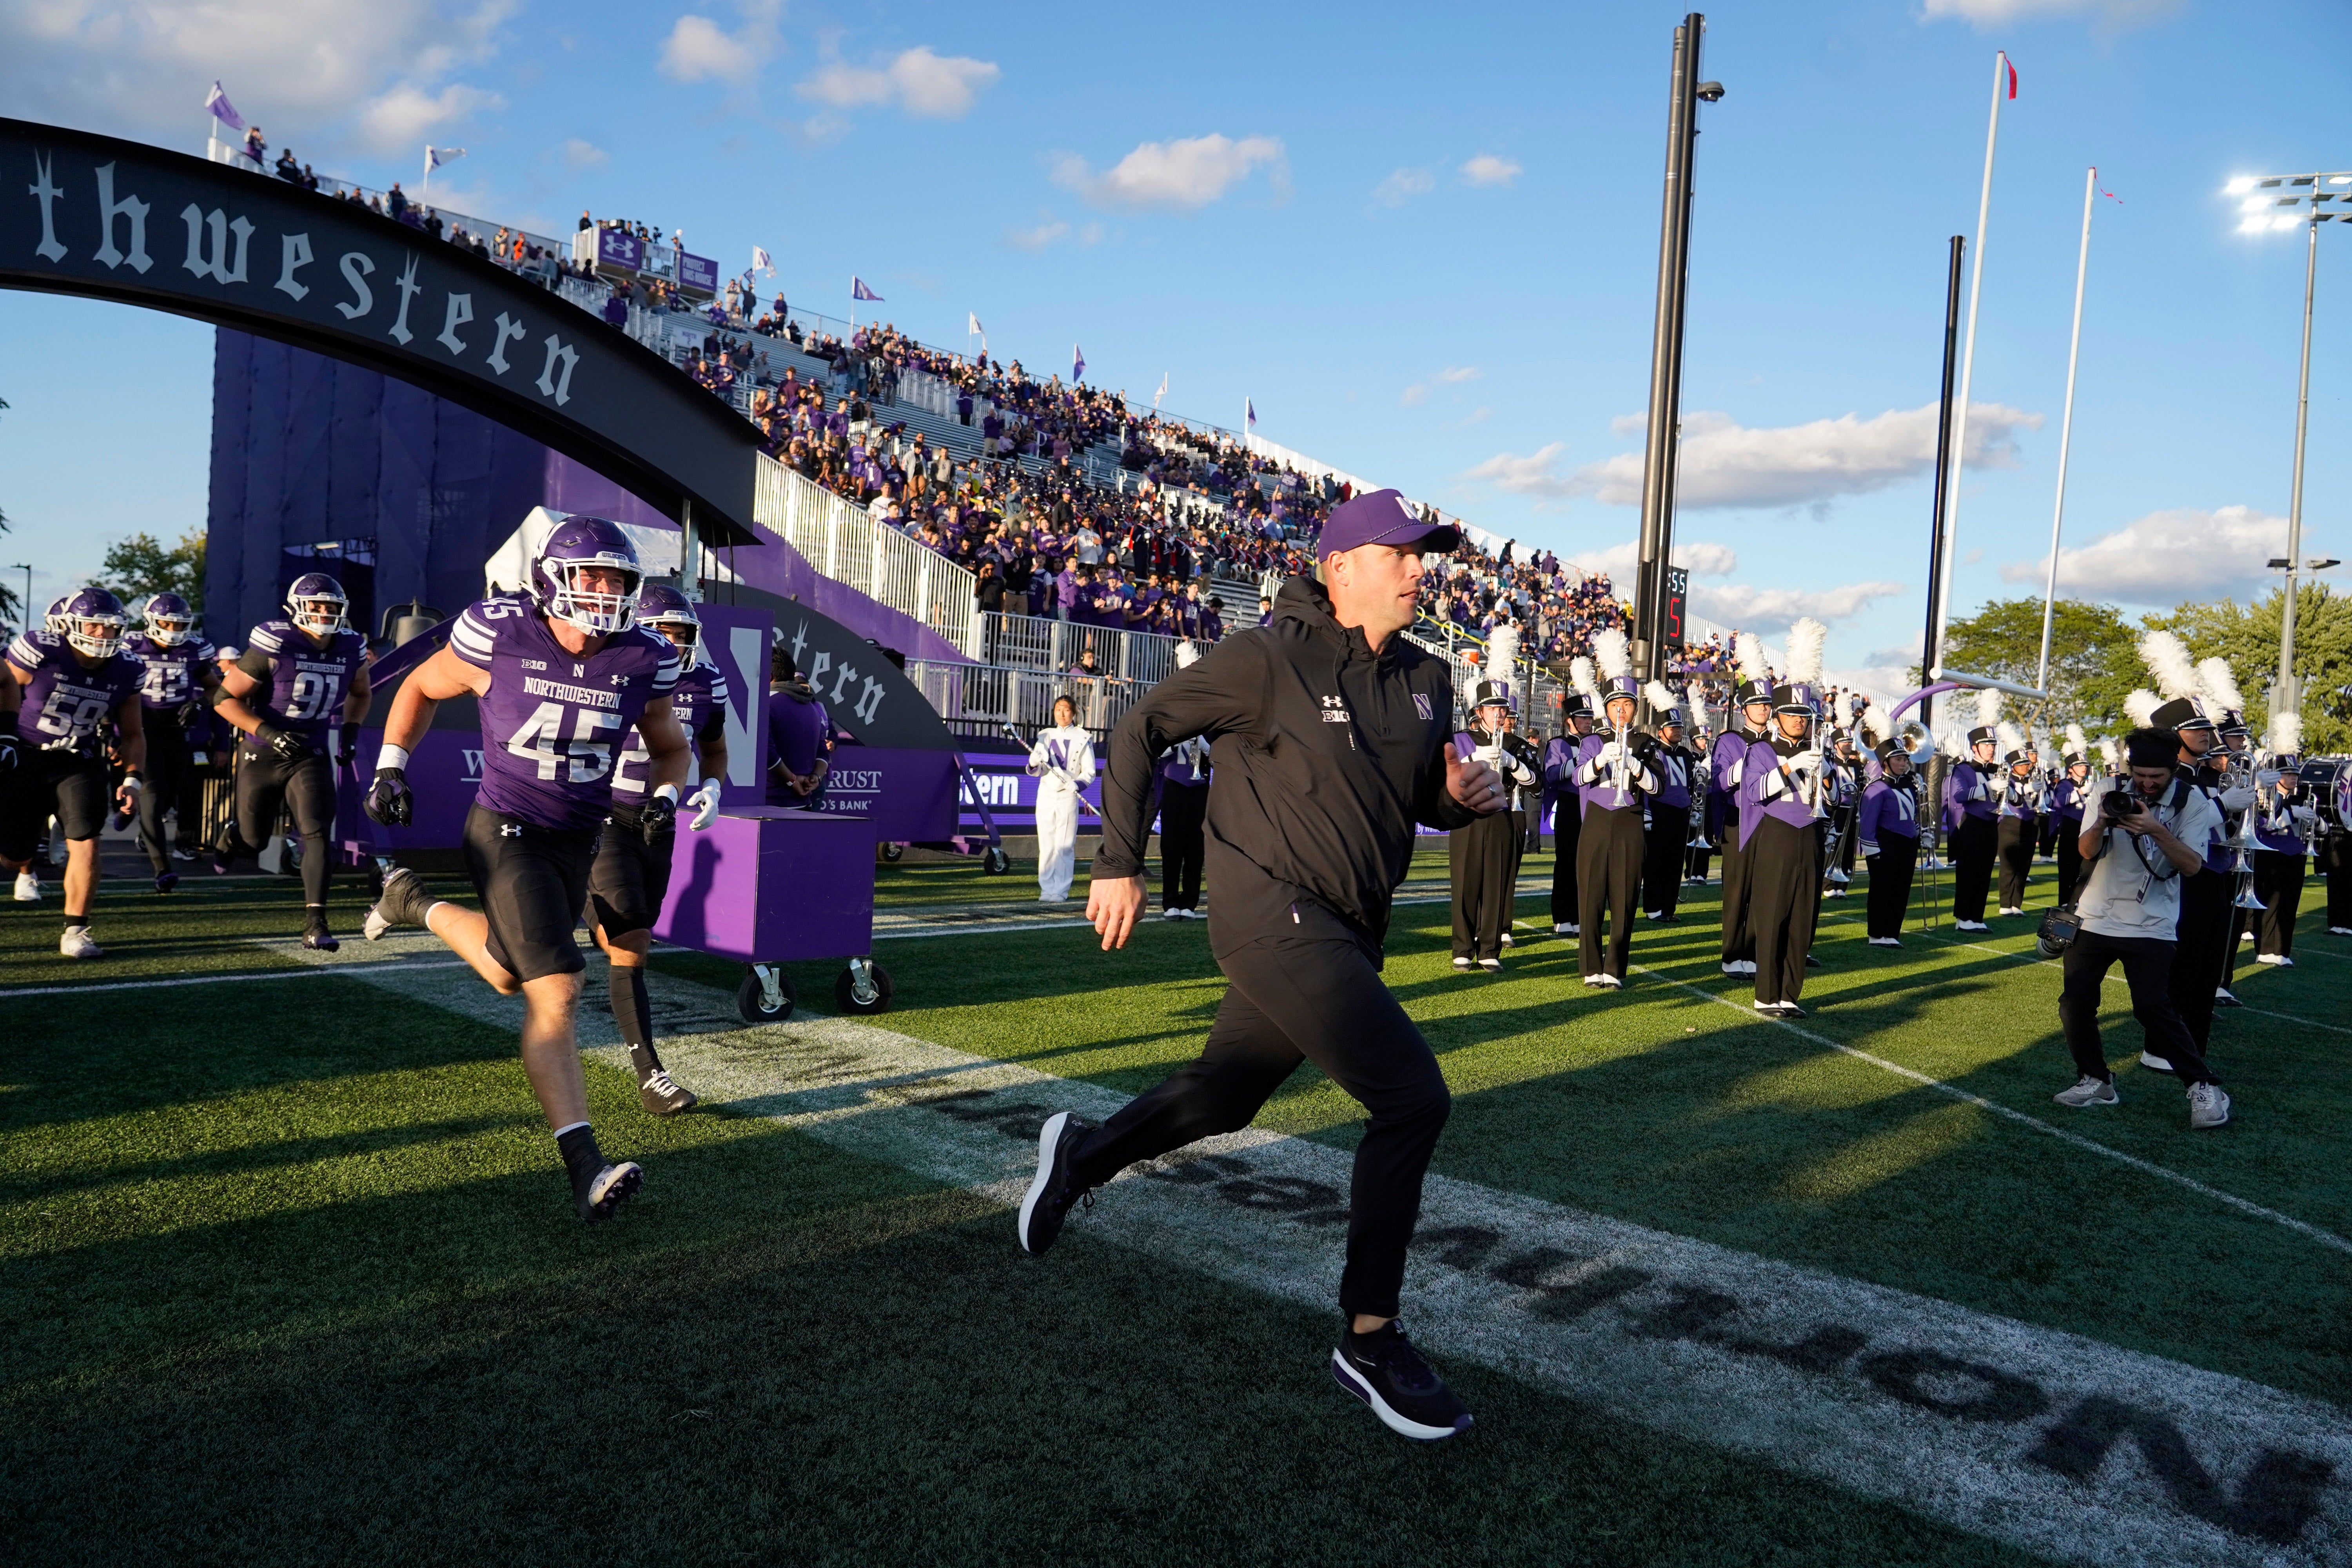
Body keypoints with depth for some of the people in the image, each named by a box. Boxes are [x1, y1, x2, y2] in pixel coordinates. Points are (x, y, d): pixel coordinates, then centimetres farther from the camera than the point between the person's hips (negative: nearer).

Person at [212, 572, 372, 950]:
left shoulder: (350, 649, -1)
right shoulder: (275, 646, -15)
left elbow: (360, 694, 22)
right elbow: (225, 699, -12)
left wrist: (350, 729, 5)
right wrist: (268, 732, -23)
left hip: (312, 756, 2)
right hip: (262, 756, -2)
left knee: (318, 834, -15)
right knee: (253, 842, 12)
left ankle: (315, 925, -12)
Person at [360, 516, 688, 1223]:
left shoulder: (642, 663, -8)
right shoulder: (498, 639, -15)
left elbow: (670, 747, 9)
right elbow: (421, 688, 5)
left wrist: (665, 795, -10)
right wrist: (390, 768, -1)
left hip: (577, 841, 5)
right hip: (506, 835, -5)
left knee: (508, 975, 23)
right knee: (555, 995, -14)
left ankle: (417, 904, 52)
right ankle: (586, 1168, -9)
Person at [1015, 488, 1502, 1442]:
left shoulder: (1425, 682, 8)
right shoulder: (1269, 662, -13)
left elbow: (1421, 799, 20)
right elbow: (1142, 729, -6)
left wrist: (1463, 796, -4)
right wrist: (1119, 865, -8)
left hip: (1350, 934, 8)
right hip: (1278, 918, -8)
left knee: (1223, 1099, 20)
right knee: (1414, 1099, -15)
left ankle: (1083, 1153, 46)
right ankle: (1370, 1339, -1)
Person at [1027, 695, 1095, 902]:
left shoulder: (1083, 739, 4)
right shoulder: (1045, 736, 12)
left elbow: (1089, 772, 1)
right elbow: (1036, 771, 9)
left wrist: (1078, 783, -19)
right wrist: (1035, 763, -14)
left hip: (1068, 796, -3)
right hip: (1046, 794, 3)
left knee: (1064, 845, -6)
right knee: (1046, 844, 1)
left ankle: (1060, 891, -2)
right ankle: (1046, 889, 7)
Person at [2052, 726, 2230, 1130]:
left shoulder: (2192, 801, -5)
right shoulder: (2108, 791, -1)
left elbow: (2191, 865, -14)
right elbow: (2087, 851, -7)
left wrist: (2156, 830, -28)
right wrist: (2101, 824, -28)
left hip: (2151, 926, -3)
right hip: (2094, 919, 3)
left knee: (2154, 1009, -13)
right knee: (2074, 1004, 1)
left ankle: (2204, 1087, 1)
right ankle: (2095, 1081, 18)